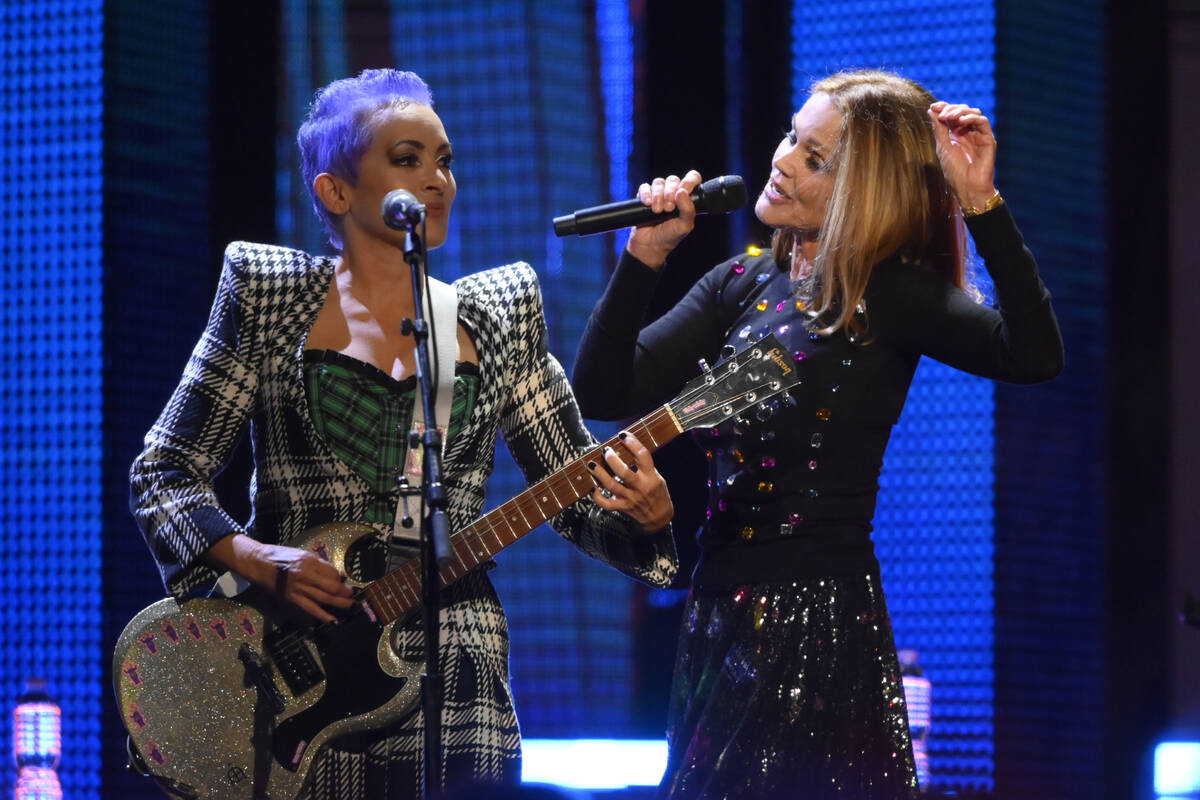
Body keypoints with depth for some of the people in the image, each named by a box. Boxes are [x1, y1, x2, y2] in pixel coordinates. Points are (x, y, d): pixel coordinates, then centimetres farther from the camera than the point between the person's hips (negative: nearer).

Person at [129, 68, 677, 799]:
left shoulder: (500, 315, 12)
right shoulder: (269, 299, 4)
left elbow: (578, 494, 10)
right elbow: (165, 476, 3)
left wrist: (645, 511, -12)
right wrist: (257, 561, -14)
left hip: (452, 683, 2)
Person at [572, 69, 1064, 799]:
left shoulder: (892, 295, -8)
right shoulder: (742, 286, 9)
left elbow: (1034, 355, -26)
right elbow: (604, 393, 3)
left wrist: (982, 203, -29)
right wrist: (646, 255, -6)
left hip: (820, 621, -6)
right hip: (720, 616, 6)